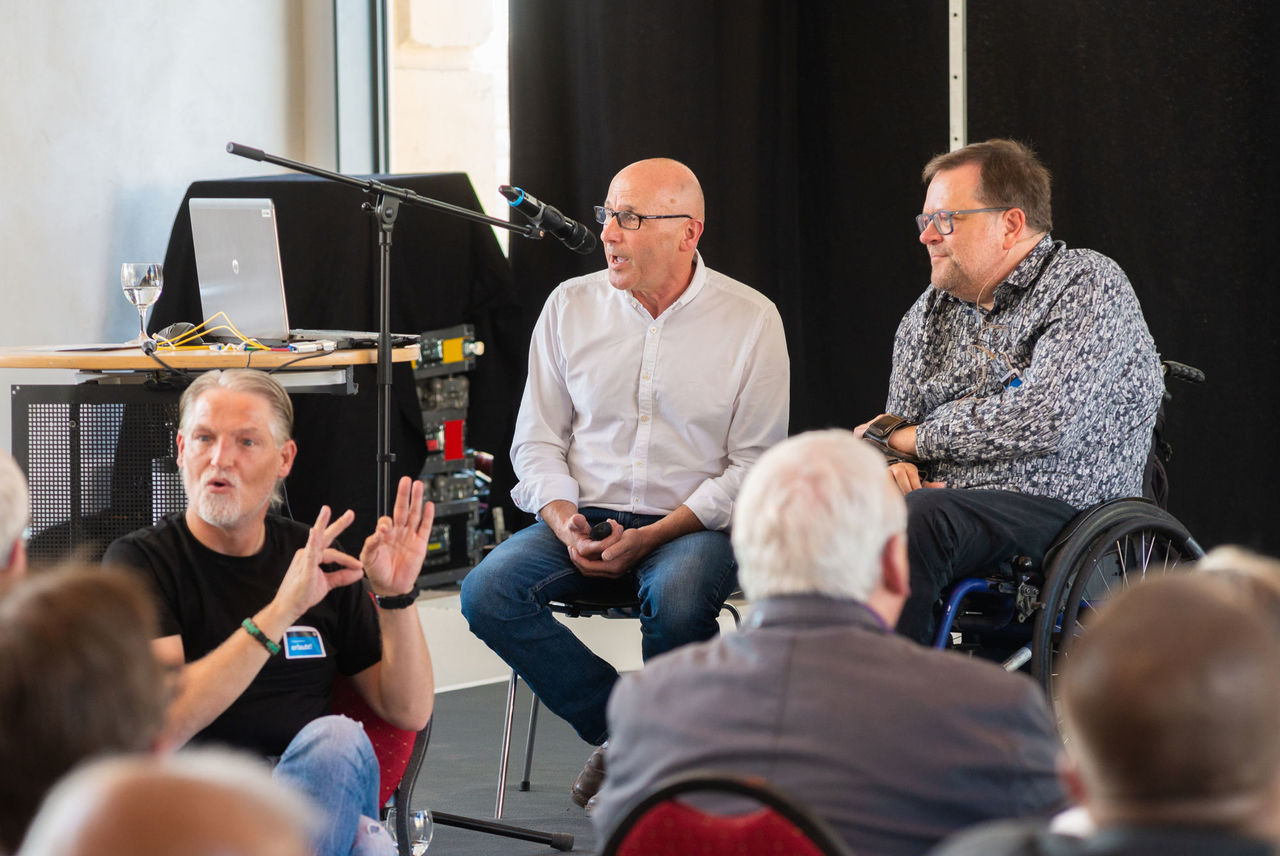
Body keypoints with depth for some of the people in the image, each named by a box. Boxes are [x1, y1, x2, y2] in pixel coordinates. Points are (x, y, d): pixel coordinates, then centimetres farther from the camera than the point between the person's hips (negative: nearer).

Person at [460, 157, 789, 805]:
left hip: (692, 526, -3)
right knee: (486, 592, -24)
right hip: (584, 517, 3)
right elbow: (537, 440, 10)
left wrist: (649, 538, -16)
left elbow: (753, 465, -4)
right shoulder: (570, 306, 8)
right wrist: (566, 523, -11)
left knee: (676, 599, -37)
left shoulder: (752, 319, -1)